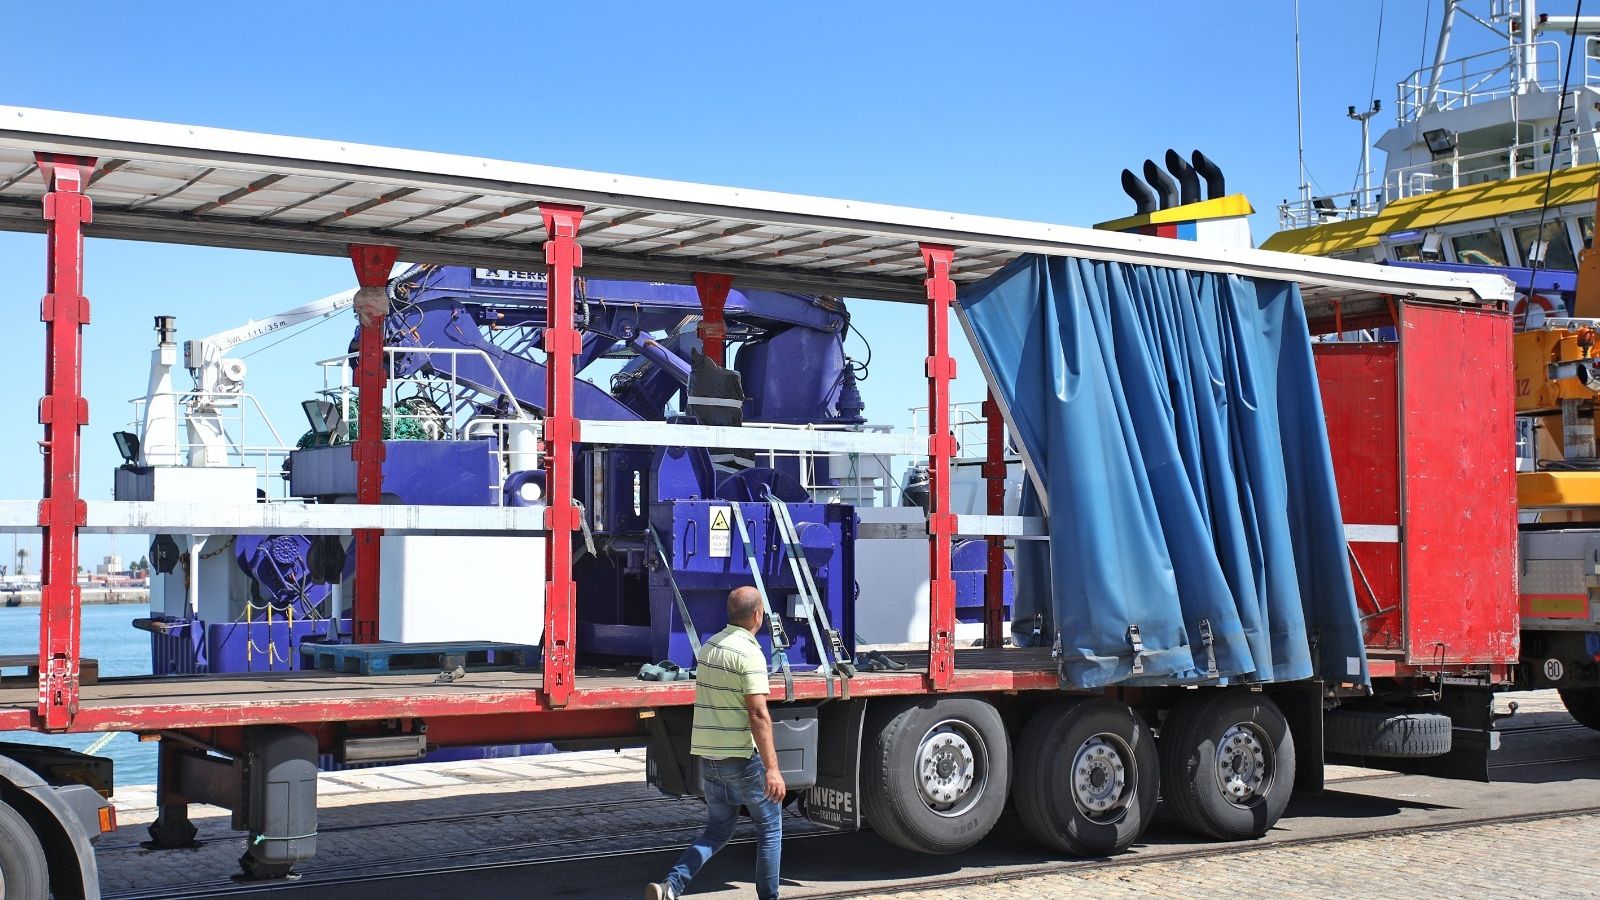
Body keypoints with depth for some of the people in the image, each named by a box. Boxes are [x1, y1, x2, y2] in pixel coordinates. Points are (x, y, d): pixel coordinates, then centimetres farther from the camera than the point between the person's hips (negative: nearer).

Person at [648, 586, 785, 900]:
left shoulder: (708, 647, 10)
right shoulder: (749, 654, -16)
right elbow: (758, 715, -22)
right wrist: (772, 768, -23)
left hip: (709, 756, 8)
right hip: (743, 756, -8)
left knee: (717, 831, 15)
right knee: (770, 826, 10)